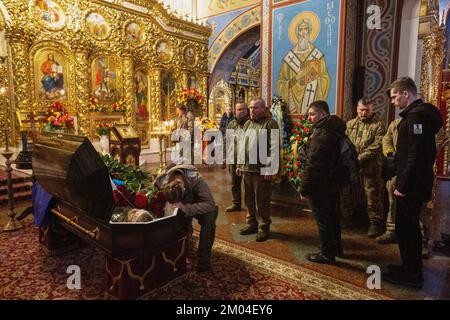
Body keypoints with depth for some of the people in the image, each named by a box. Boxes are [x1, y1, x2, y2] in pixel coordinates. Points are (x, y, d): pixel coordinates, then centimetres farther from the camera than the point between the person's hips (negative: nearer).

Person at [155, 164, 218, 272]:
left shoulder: (196, 180, -38)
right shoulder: (162, 181, -28)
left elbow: (210, 204, -43)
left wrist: (187, 208, -53)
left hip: (197, 207, -3)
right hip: (182, 210, 4)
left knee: (209, 217, -34)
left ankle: (203, 260, -21)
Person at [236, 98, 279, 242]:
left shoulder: (270, 123, -7)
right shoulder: (247, 124, 16)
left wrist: (269, 168, -18)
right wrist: (239, 164, 16)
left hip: (262, 170, -7)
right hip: (247, 168, 7)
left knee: (261, 201, 2)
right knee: (249, 199, 15)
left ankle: (263, 227, 17)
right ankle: (252, 223, 29)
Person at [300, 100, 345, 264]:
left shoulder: (321, 134, -21)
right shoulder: (334, 131, 10)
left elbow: (313, 165, -24)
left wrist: (304, 188, -19)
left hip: (320, 185, -10)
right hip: (332, 183, 10)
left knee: (322, 219, 2)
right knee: (331, 215, 21)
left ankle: (327, 254, 15)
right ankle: (336, 248, 37)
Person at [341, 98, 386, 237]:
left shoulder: (378, 125, -1)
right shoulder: (350, 124, 13)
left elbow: (377, 145, -13)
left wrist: (361, 157, -19)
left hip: (370, 166, -4)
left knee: (373, 195, 0)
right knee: (347, 192, 14)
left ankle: (376, 222, 15)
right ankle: (346, 217, 31)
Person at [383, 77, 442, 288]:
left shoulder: (416, 116, -17)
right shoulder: (421, 114, 14)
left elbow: (416, 154, -24)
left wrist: (402, 185, -21)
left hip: (411, 184, -10)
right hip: (417, 182, 10)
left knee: (406, 227, 1)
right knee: (410, 226, 18)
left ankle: (411, 274, 14)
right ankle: (411, 268, 32)